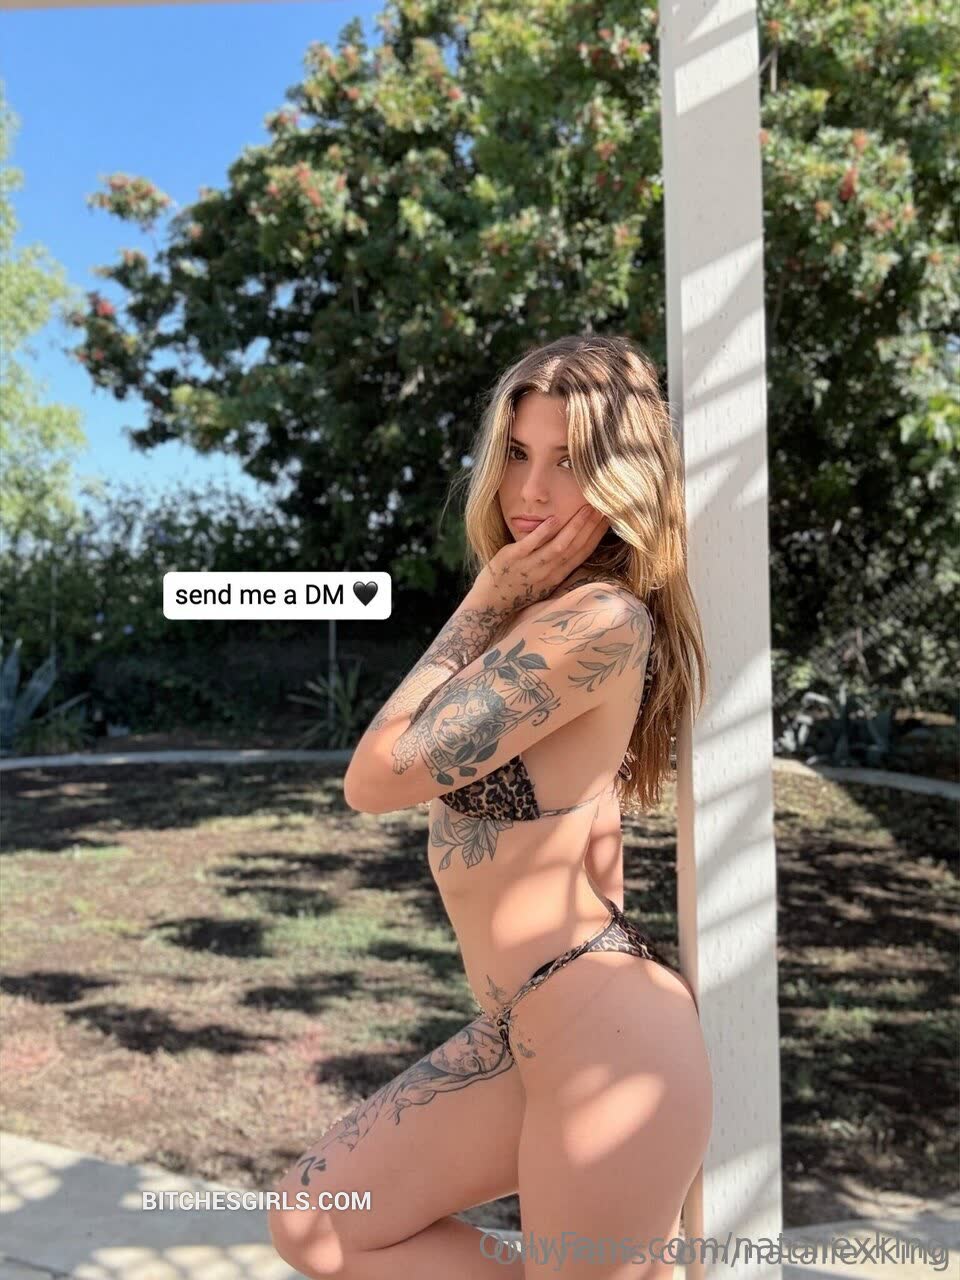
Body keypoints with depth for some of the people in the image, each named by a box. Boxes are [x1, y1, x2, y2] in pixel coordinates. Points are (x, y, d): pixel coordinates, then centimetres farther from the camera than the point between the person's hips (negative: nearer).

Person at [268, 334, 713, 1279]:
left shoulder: (600, 619, -21)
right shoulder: (541, 610, 10)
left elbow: (376, 780, -17)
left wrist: (479, 606, -13)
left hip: (602, 1038, -10)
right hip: (524, 1028, 10)